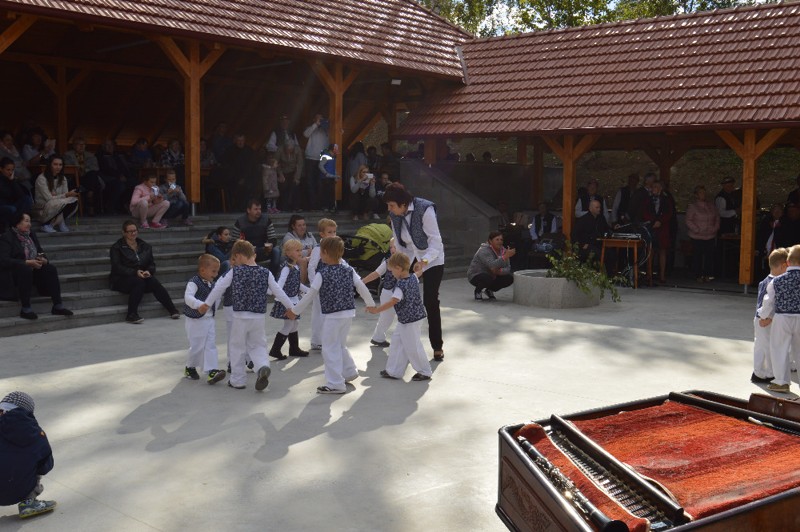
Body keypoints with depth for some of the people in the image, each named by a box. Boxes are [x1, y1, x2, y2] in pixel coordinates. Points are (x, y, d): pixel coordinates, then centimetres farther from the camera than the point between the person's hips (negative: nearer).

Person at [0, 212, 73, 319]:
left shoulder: (31, 235, 15)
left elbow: (41, 252, 17)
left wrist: (44, 260, -9)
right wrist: (27, 262, -26)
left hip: (32, 269, 6)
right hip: (14, 273, -6)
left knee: (51, 269, -19)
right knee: (26, 269, -37)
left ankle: (57, 306, -23)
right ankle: (25, 309, -34)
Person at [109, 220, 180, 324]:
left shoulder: (145, 246, 16)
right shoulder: (116, 247, 2)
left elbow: (152, 263, 12)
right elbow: (117, 267, -9)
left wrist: (148, 271, -13)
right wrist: (135, 272, -23)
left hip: (142, 277, 4)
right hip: (122, 279, -4)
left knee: (153, 281, -28)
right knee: (139, 282, -35)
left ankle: (172, 310, -31)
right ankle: (131, 315, -36)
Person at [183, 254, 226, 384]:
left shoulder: (211, 284, 7)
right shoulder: (193, 283, -18)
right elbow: (188, 298, -34)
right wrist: (199, 305, -48)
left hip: (209, 320, 7)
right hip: (195, 321, -7)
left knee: (211, 346, -2)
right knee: (196, 347, 4)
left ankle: (211, 371, -5)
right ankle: (190, 368, 28)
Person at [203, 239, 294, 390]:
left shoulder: (234, 272, -5)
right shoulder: (265, 273, -1)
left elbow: (218, 288, 4)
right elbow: (278, 292, 3)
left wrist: (207, 304, 17)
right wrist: (291, 308, 14)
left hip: (240, 317, -2)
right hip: (259, 318, 2)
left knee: (237, 348, 12)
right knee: (258, 346, 14)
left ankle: (237, 380, 18)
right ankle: (263, 367, -14)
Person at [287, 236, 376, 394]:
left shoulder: (322, 274, -13)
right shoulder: (349, 270, 2)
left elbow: (310, 296, -9)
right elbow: (362, 287, 5)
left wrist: (295, 311, 2)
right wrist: (370, 304, 22)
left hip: (333, 315, -6)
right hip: (349, 312, 6)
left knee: (330, 349, 3)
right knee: (340, 345, 25)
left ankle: (335, 384, 2)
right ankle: (349, 372, 34)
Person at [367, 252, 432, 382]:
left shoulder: (400, 286, -25)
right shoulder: (413, 278, -1)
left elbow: (392, 302, -32)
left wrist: (376, 310, -28)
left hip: (409, 320, -10)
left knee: (412, 347, 3)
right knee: (397, 342, 16)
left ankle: (425, 372, 15)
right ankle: (393, 371, 22)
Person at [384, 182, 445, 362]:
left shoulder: (425, 210, -24)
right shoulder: (395, 215, -6)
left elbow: (435, 241, -25)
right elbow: (399, 243, 4)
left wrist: (424, 261, -39)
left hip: (431, 260, -5)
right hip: (409, 260, 5)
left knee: (430, 303, -7)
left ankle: (437, 347, 6)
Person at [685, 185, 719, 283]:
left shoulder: (711, 206, 12)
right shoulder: (692, 206, -1)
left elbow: (717, 218, 17)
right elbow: (688, 221, -5)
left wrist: (715, 228, 2)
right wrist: (697, 230, -12)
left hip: (710, 236, 4)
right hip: (697, 237, -4)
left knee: (709, 255, 1)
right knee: (697, 256, -2)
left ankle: (707, 275, 9)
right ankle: (698, 276, 6)